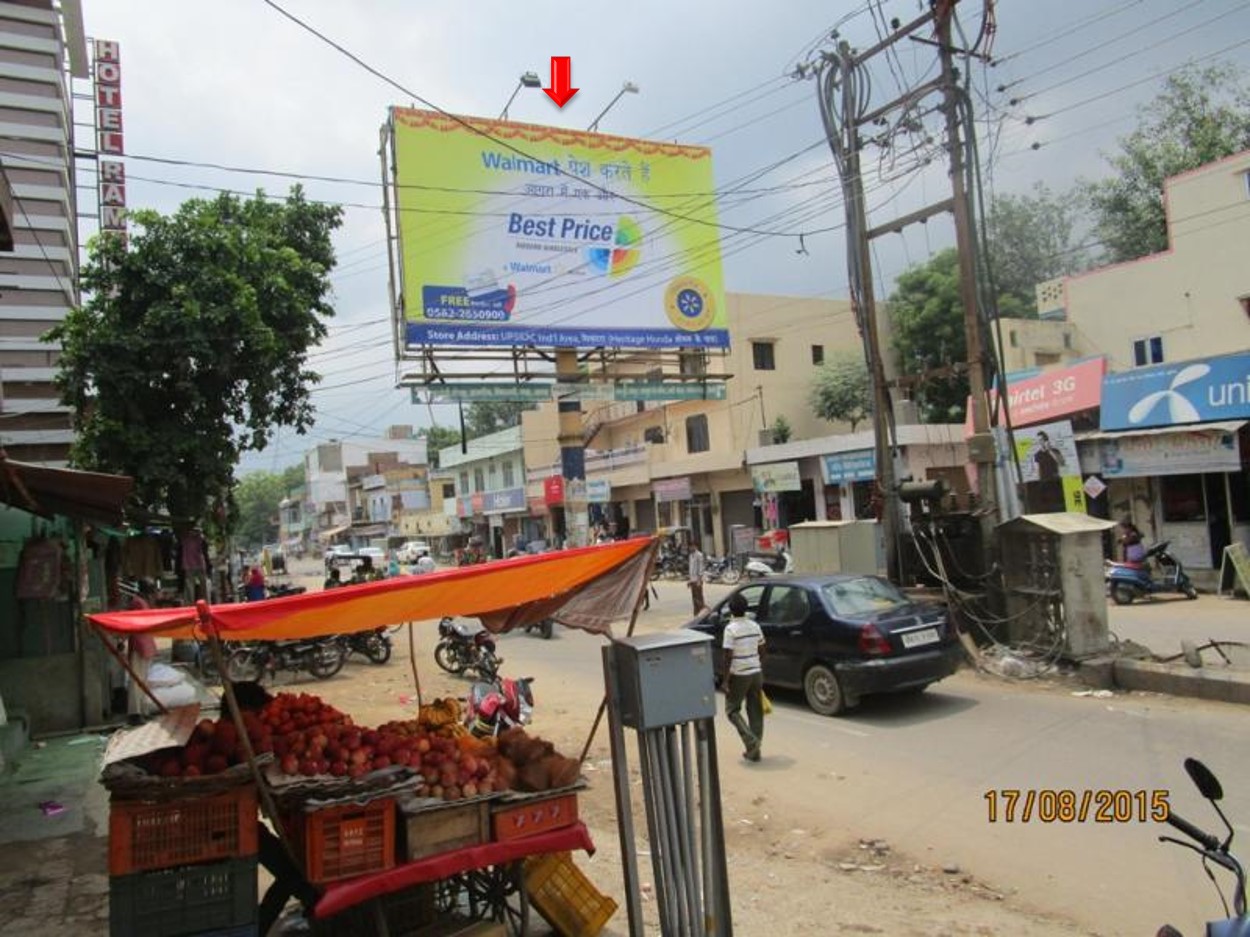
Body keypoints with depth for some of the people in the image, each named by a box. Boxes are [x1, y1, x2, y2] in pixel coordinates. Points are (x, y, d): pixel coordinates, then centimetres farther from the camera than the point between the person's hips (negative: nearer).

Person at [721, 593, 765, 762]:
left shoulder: (731, 629, -15)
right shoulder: (755, 626, 4)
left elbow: (728, 657, -16)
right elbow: (761, 652, 10)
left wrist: (725, 680, -10)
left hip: (739, 675, -6)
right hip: (756, 673, 6)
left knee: (732, 710, 10)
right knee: (756, 711, 12)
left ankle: (750, 739, -8)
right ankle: (754, 751, 17)